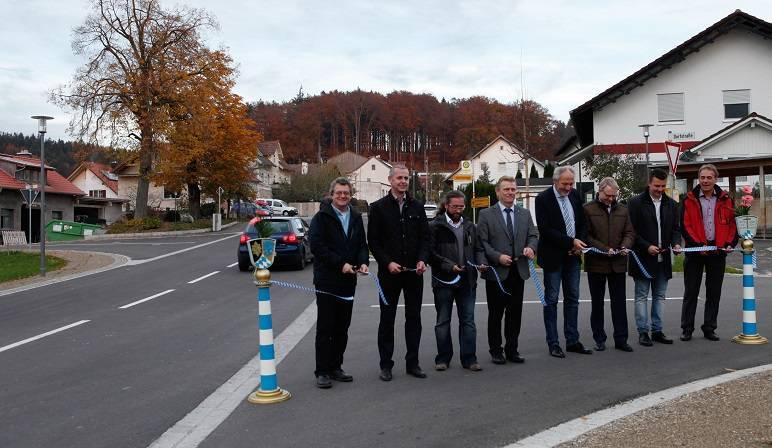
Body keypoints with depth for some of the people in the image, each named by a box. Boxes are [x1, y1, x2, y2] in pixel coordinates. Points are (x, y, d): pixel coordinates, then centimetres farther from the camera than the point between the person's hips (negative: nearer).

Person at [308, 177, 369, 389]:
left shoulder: (356, 218, 12)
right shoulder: (321, 217, -7)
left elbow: (362, 244, 15)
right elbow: (316, 246, -14)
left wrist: (363, 262, -6)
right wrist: (341, 264, -18)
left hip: (348, 281, 6)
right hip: (327, 280, -6)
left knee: (342, 329, 12)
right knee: (325, 329, -1)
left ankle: (335, 367, 23)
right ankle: (322, 371, 5)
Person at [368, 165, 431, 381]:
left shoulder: (417, 207, 9)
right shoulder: (379, 207, -1)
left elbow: (425, 237, 9)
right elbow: (373, 241, -3)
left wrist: (422, 260, -7)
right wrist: (388, 263, -14)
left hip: (414, 272, 3)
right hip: (389, 272, -3)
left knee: (414, 318, 7)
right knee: (387, 319, 5)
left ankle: (412, 362, 17)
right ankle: (386, 365, 13)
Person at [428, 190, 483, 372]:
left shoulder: (470, 227, 13)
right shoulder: (435, 226, -3)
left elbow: (476, 250, 18)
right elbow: (431, 253, -9)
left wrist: (480, 263, -2)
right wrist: (449, 266, -17)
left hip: (466, 281, 4)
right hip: (443, 281, -4)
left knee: (468, 321, 5)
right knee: (443, 321, 7)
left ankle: (469, 358, 12)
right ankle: (443, 358, 18)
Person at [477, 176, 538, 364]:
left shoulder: (525, 214, 12)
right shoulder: (486, 214, -1)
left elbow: (533, 235, 10)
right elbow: (482, 242, -6)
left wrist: (531, 247, -11)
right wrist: (498, 257, -17)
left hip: (518, 271, 4)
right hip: (496, 271, -4)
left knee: (515, 313, 9)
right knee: (495, 313, 4)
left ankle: (512, 350, 19)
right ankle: (496, 351, 15)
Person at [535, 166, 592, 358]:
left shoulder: (574, 195, 6)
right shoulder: (543, 198, -12)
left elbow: (582, 222, 14)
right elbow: (545, 229, -18)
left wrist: (579, 243, -3)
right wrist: (571, 242, -19)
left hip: (573, 256, 6)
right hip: (553, 256, -6)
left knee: (572, 299, 10)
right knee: (551, 300, 2)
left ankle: (572, 341, 18)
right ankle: (553, 344, 8)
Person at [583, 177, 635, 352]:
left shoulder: (623, 210, 9)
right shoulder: (588, 209, -4)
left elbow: (629, 233, 11)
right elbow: (586, 236, -9)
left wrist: (625, 246, -10)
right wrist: (604, 249, -17)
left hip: (618, 264, 3)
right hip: (596, 263, -3)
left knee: (619, 302, 4)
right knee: (597, 302, 8)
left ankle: (621, 339, 11)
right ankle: (599, 338, 18)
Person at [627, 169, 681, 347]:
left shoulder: (671, 204, 10)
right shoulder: (636, 203, -5)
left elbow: (676, 228, 14)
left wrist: (676, 243, -6)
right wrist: (647, 247, -17)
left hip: (663, 259, 5)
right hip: (642, 258, -5)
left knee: (659, 296, 10)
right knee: (641, 296, 1)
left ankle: (657, 331, 18)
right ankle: (643, 332, 6)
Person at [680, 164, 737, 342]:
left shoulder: (726, 200, 6)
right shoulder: (690, 200, -1)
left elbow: (732, 223, 8)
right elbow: (685, 226, -6)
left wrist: (730, 243, -7)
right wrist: (698, 245, -15)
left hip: (718, 252, 2)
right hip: (695, 251, -2)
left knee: (714, 293, 9)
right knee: (691, 292, 4)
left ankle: (709, 328, 19)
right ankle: (687, 329, 11)